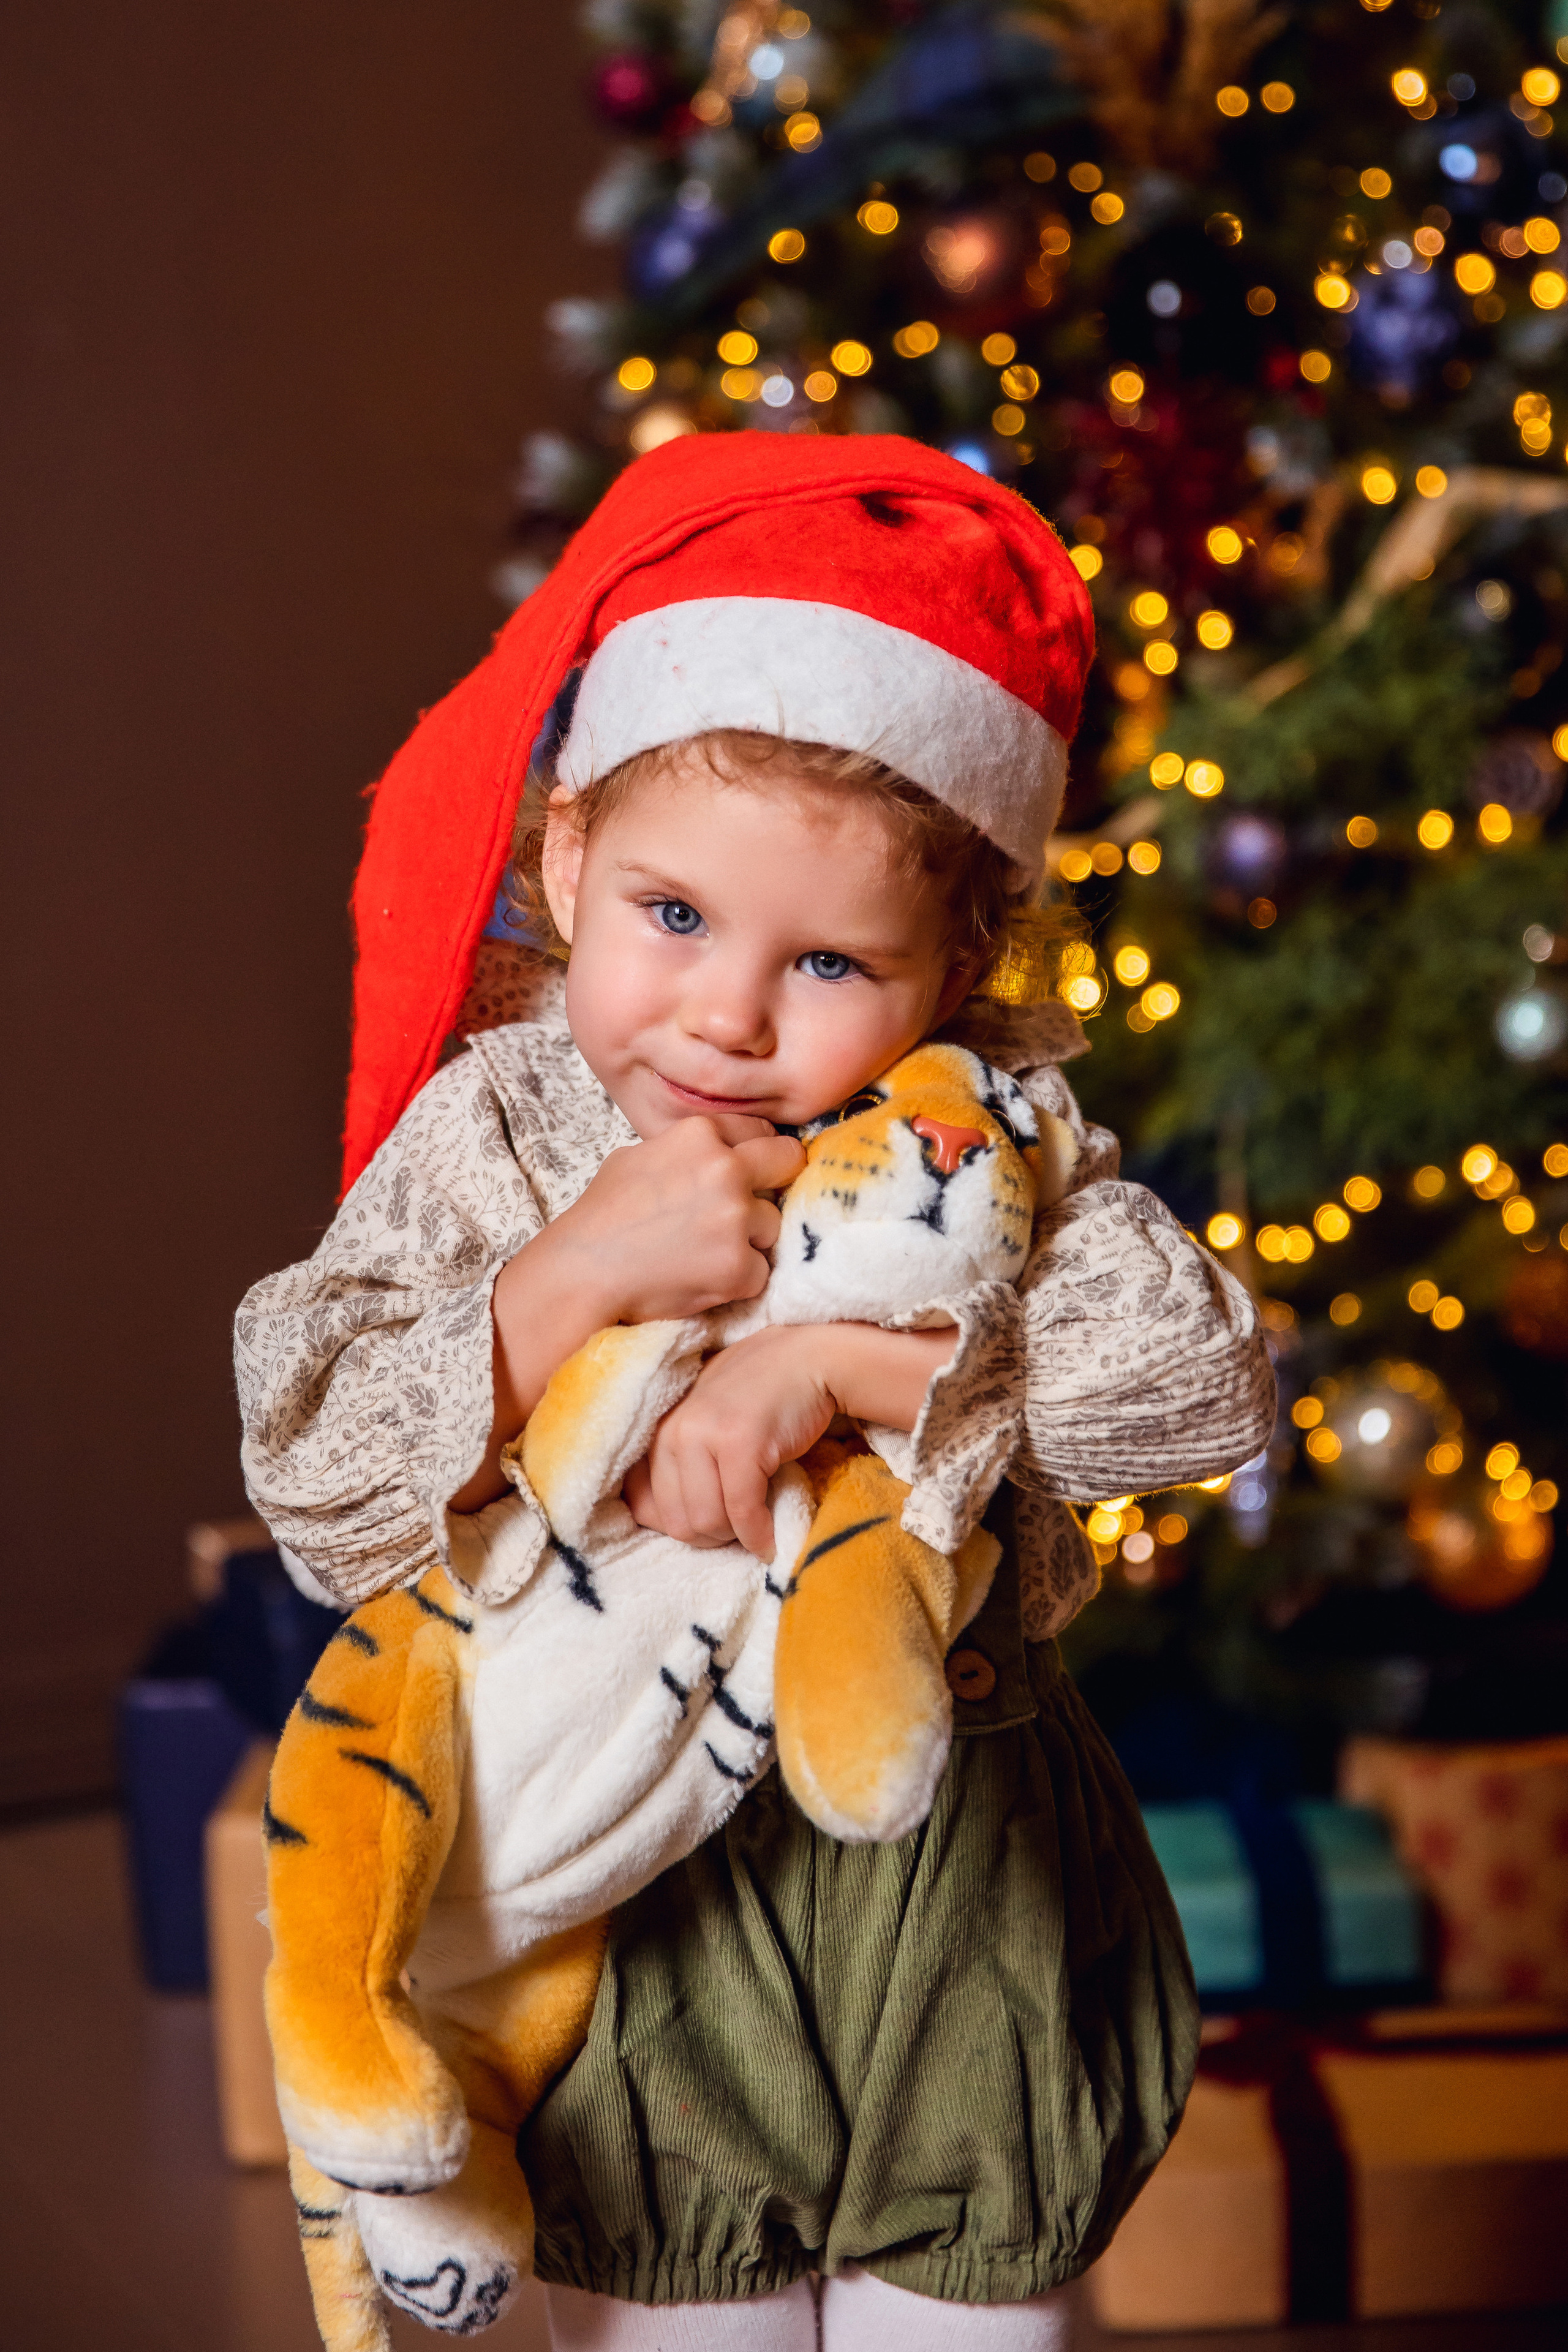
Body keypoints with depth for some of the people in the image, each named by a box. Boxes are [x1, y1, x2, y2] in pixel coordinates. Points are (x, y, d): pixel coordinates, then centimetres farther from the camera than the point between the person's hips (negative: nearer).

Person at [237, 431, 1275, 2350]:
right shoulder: (480, 1135, -8)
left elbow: (1207, 1372, -23)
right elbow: (310, 1484, -15)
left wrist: (836, 1352, -31)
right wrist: (582, 1275, -27)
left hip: (954, 1886, 0)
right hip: (624, 1877, 0)